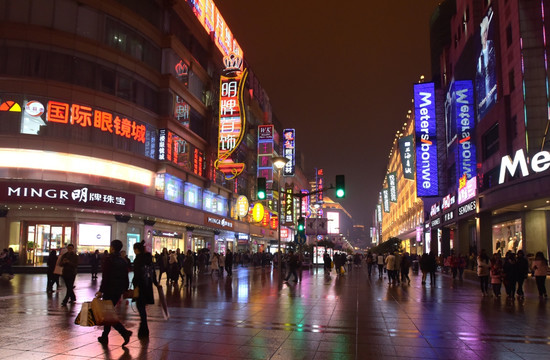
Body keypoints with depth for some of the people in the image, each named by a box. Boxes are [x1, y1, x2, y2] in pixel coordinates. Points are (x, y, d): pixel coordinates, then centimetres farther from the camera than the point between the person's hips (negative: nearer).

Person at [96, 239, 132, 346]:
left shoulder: (109, 260, -12)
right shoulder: (123, 261, 10)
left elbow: (105, 277, -17)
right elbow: (126, 278, 13)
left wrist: (101, 290, -14)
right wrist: (124, 290, 19)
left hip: (110, 291, -8)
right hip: (119, 291, 8)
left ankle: (125, 332, -17)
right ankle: (104, 337, 24)